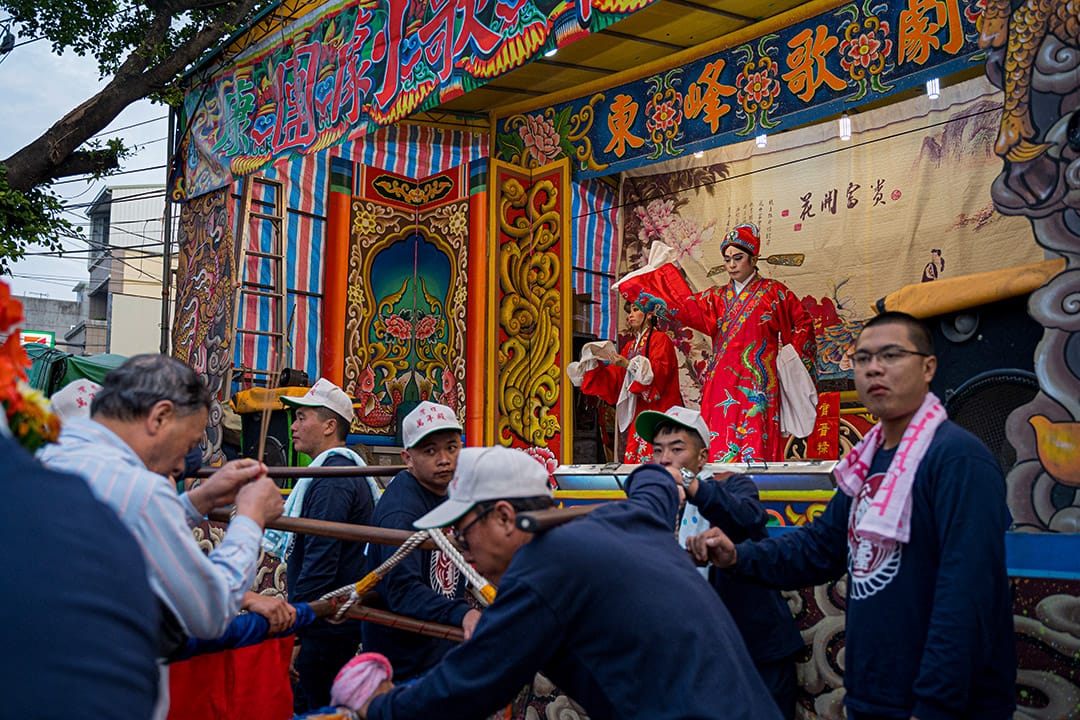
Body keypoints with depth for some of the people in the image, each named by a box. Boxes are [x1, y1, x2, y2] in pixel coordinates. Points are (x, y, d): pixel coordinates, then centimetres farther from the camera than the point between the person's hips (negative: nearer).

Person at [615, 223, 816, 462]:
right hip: (721, 385, 4)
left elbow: (803, 323, 12)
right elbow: (686, 304, 4)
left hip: (756, 385, -3)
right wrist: (665, 271, 4)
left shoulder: (774, 292, 9)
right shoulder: (717, 297, 18)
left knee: (755, 447, -12)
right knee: (719, 449, -4)